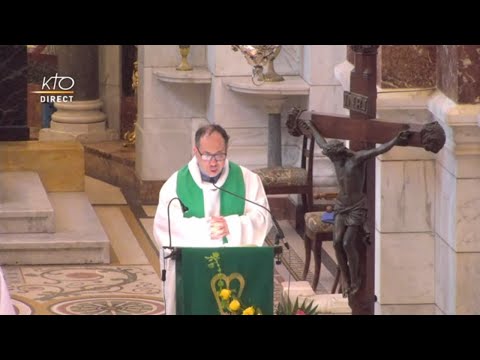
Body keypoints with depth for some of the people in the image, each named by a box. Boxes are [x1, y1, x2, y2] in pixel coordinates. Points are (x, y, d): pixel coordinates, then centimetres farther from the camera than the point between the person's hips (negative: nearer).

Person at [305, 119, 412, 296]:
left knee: (348, 243, -13)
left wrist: (395, 140, -45)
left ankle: (355, 279, 7)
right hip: (341, 205, 6)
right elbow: (322, 143, 20)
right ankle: (346, 281, 6)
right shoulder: (336, 158, 2)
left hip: (357, 207, -6)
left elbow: (379, 149, -30)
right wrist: (311, 127, 34)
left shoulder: (358, 158, -17)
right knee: (337, 242, -6)